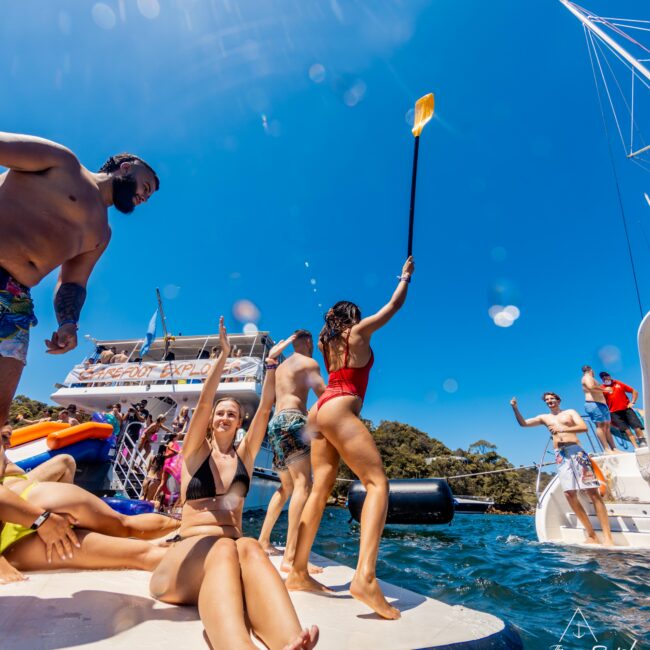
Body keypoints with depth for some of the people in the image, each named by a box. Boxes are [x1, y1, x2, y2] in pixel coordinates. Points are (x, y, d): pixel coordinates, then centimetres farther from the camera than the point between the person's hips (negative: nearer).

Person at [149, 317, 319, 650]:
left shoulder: (244, 455, 18)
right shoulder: (195, 452, 12)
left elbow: (264, 409, 11)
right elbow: (204, 401, -1)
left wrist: (271, 363, 10)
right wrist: (224, 354, -5)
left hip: (232, 548, 2)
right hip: (187, 552, -2)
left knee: (250, 548, -37)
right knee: (223, 548, -39)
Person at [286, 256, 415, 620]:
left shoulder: (329, 343, 22)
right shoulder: (358, 332, 6)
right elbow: (394, 306, 14)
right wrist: (406, 277, 30)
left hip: (321, 410, 8)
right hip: (340, 410, -8)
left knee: (321, 489, 6)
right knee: (378, 482, -13)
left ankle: (299, 573, 8)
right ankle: (366, 576, -28)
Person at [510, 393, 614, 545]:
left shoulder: (570, 412, 13)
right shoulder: (544, 418, 20)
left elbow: (584, 427, -3)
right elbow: (523, 423, 17)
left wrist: (562, 429, -13)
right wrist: (515, 408, 3)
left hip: (576, 451, -3)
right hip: (560, 456, 3)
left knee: (592, 492, -10)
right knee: (569, 493, -8)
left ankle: (608, 537, -11)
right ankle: (591, 534, 0)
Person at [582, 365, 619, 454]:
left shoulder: (590, 379, 27)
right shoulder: (587, 377, -5)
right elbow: (591, 387, -24)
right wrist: (604, 389, -15)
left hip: (601, 404, 11)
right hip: (594, 404, -11)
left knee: (607, 426, 8)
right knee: (600, 425, -15)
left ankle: (614, 448, 8)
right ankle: (607, 449, -20)